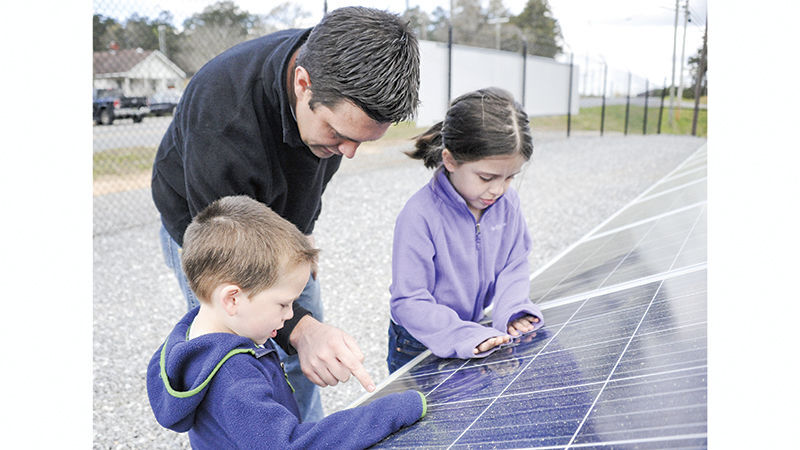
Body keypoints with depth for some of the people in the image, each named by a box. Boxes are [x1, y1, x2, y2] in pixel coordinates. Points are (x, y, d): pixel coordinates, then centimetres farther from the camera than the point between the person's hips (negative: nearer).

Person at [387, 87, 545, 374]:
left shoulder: (507, 203, -8)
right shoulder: (419, 216, -27)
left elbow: (514, 265, 2)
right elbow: (408, 302, -26)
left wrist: (512, 311, -16)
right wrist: (466, 337, -35)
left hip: (473, 330, 5)